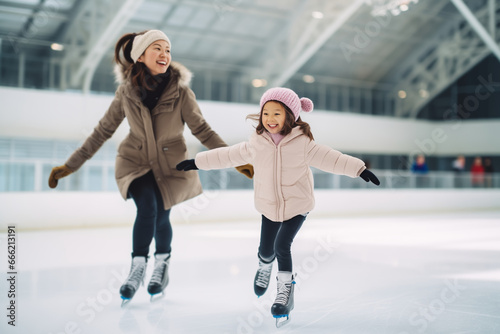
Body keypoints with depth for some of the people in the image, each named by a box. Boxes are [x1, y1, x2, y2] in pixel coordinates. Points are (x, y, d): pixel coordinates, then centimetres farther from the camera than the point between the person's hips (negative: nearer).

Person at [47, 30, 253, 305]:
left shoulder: (181, 91, -16)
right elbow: (103, 130, -3)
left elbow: (202, 130, -9)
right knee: (147, 207, -23)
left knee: (161, 214, -6)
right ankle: (138, 266, -3)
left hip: (170, 165, 0)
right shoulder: (126, 91, -12)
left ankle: (162, 265, 25)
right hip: (135, 161, 0)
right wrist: (70, 165, -1)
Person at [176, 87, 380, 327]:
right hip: (269, 207, 3)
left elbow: (329, 159, -13)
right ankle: (265, 267, 47)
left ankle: (285, 291, 2)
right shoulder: (256, 144, -6)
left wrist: (359, 169, -19)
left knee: (282, 246, -16)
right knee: (265, 249, 10)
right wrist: (196, 162, 8)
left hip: (297, 206, -3)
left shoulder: (302, 143, -15)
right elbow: (228, 155, 4)